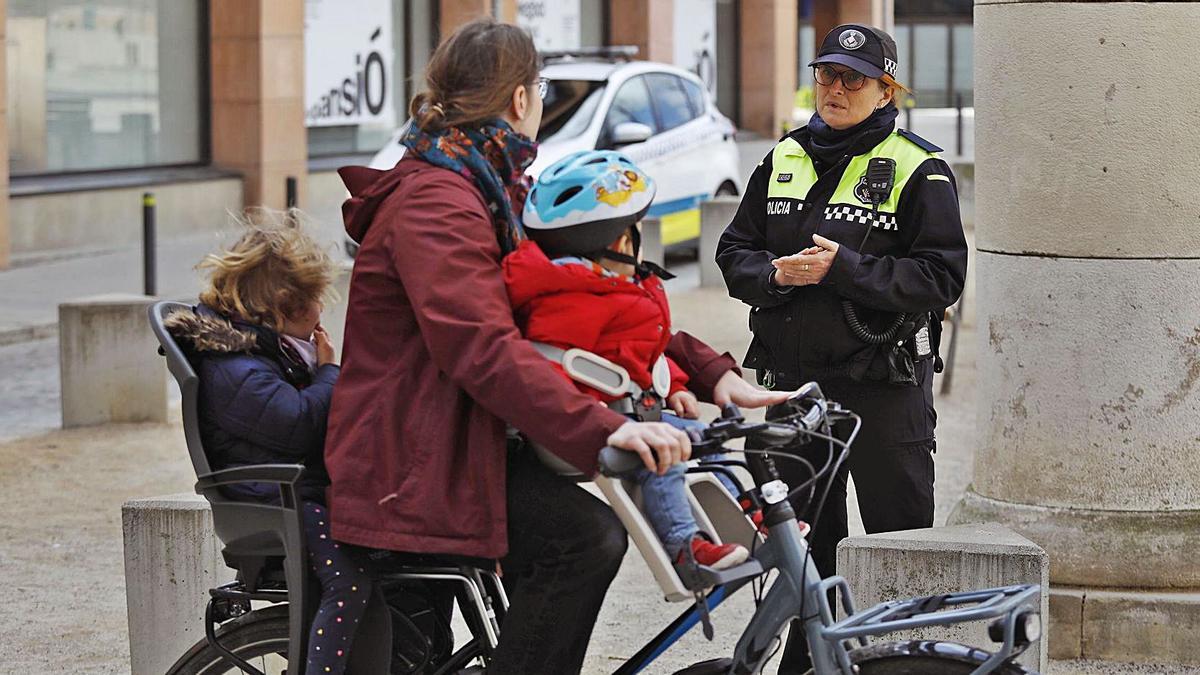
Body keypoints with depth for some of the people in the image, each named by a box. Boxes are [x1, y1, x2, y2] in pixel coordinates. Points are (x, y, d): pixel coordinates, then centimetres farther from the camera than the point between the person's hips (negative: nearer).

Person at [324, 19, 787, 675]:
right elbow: (484, 349, -31)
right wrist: (603, 427, -41)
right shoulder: (434, 203, -17)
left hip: (454, 440, 11)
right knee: (586, 537, -25)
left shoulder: (491, 194, 18)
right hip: (409, 458, -11)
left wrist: (709, 370, 2)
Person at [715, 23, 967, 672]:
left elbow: (941, 276, -13)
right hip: (793, 376, 5)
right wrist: (775, 273, -11)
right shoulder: (782, 161, 12)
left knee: (899, 534, -3)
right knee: (805, 538, 14)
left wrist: (843, 269, -21)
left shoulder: (918, 169, -5)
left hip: (883, 382, -5)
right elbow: (734, 253, 12)